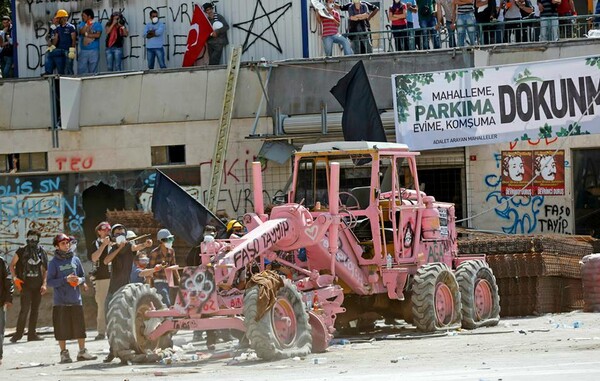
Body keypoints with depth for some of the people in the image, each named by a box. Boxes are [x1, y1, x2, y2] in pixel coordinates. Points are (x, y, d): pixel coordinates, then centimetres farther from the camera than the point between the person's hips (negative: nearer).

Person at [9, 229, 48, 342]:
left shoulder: (41, 252, 7)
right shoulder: (22, 251, -2)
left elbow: (44, 270, 13)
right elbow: (12, 265, 4)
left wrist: (44, 284, 4)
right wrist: (15, 278, -8)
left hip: (37, 285, 4)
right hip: (25, 284, -4)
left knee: (35, 309, 6)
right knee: (25, 309, -12)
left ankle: (32, 333, 12)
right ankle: (18, 334, -6)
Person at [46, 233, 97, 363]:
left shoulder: (75, 260, 9)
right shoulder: (54, 263, -2)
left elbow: (83, 276, 15)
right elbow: (50, 282, -6)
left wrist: (79, 280, -8)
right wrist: (65, 280, -17)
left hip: (76, 300, 3)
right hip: (61, 301, -3)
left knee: (80, 327, 4)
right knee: (62, 328, -1)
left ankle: (82, 351, 13)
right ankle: (64, 353, 7)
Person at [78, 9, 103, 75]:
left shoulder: (97, 24, 2)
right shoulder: (82, 24, 12)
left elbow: (98, 35, -12)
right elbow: (81, 32, -6)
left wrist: (87, 34, -6)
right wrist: (87, 24, -11)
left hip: (94, 50, -3)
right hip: (83, 50, 3)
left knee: (93, 70, 0)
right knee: (81, 70, -3)